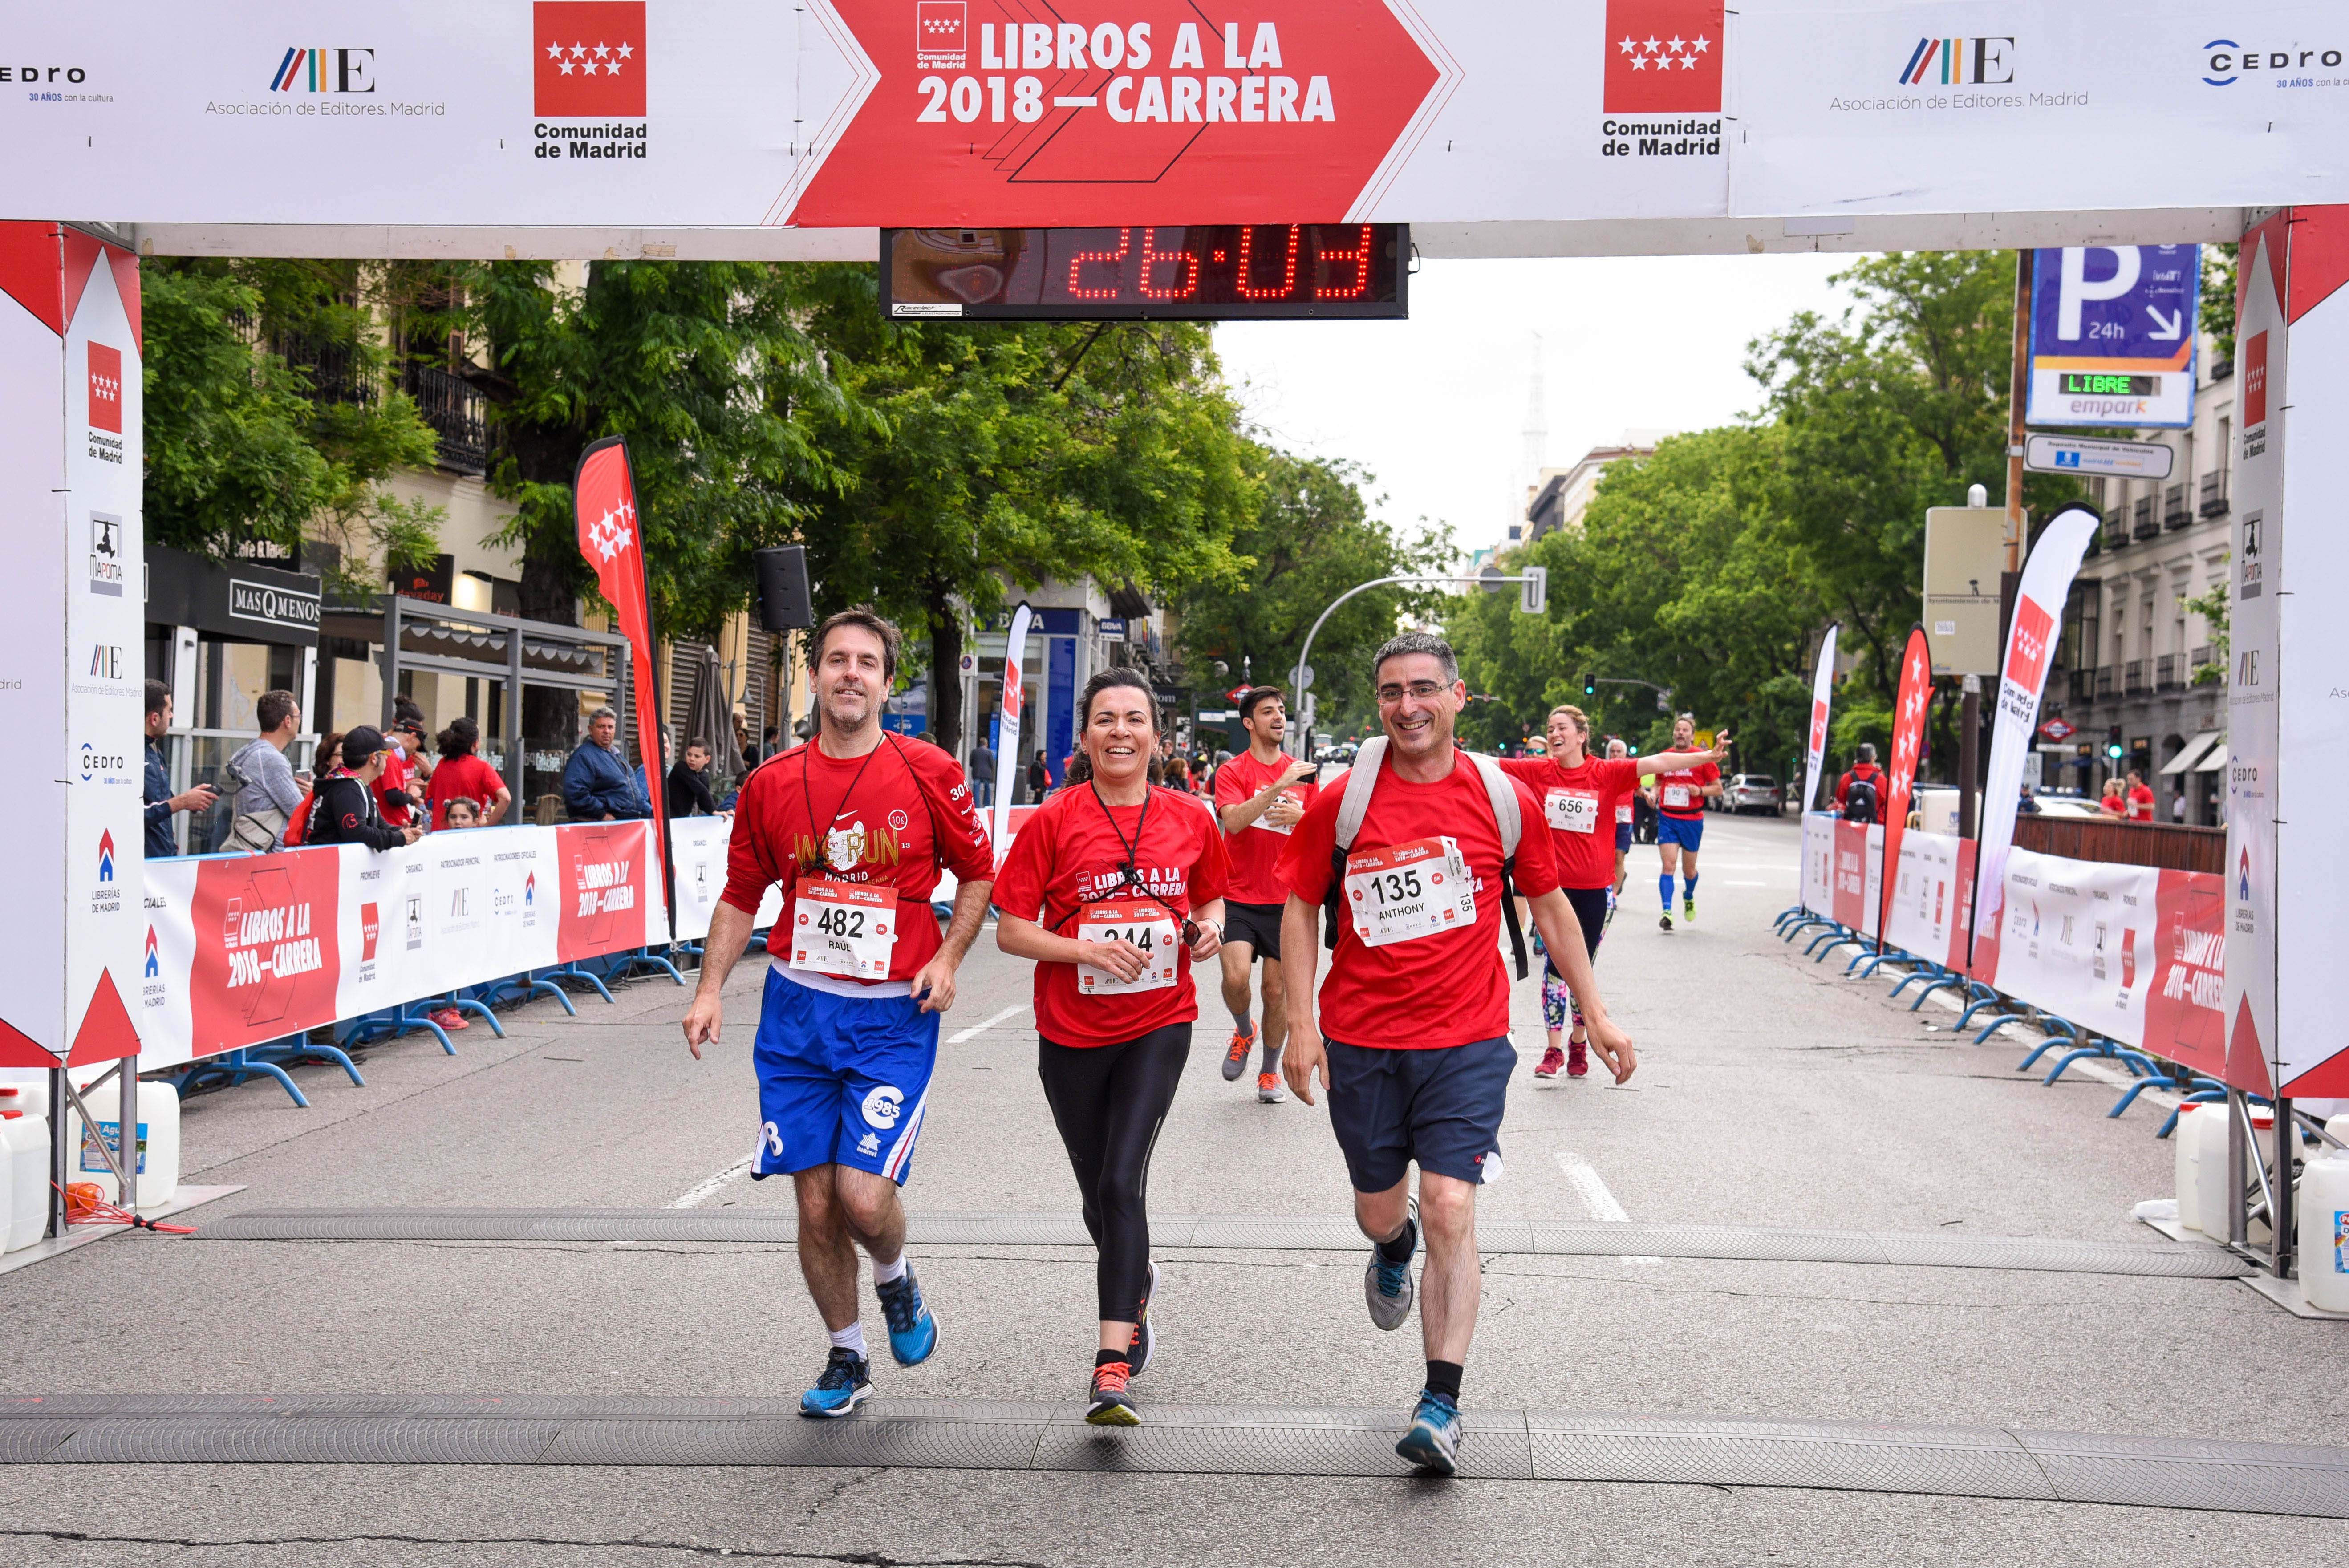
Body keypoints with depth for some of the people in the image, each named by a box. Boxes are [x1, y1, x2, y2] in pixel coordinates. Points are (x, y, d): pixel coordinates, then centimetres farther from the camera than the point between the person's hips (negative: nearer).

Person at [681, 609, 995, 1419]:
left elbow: (977, 873, 7)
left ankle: (895, 1279, 23)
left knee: (864, 1195, -13)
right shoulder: (772, 784, 2)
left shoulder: (928, 774, -5)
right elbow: (741, 896, 12)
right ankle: (847, 1359, 26)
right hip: (798, 1011, 3)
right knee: (816, 1205, 5)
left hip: (894, 1016, -2)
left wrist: (947, 959, -6)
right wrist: (711, 989, 2)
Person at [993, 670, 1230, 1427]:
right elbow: (1010, 930, -5)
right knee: (1099, 1192, 14)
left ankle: (1112, 1368, -15)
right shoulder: (1053, 821, -6)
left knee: (1122, 1181, -15)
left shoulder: (1190, 818, 0)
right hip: (1072, 1032, 1)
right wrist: (1086, 950, -20)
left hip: (1159, 1025, -1)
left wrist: (1208, 930, -5)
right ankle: (1137, 1281, 47)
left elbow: (1211, 899, 17)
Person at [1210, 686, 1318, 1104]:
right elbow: (1233, 821, -20)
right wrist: (1278, 787, -29)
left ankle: (1270, 1072, 22)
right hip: (1239, 897, -2)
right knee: (1235, 978, -18)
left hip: (1285, 900, 3)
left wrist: (1301, 816, -12)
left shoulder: (1303, 773, 8)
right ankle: (1245, 1032, 16)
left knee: (1277, 988, 3)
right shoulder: (1233, 771, -3)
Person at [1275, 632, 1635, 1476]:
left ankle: (1442, 1401, -3)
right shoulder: (1342, 803, -4)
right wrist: (1301, 1022, -4)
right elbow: (1301, 908, 4)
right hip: (1361, 1040, 1)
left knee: (1450, 1209, -12)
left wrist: (1595, 1013, 11)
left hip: (1467, 1040, -1)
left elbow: (1549, 906, 10)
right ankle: (1394, 1249, 54)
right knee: (1379, 1210, 15)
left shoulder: (1505, 799, -2)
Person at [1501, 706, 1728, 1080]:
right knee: (1555, 966, -1)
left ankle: (1579, 1044, 27)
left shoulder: (1607, 773, -6)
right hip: (1554, 886, 0)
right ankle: (1553, 1050, 6)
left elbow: (1657, 763, -13)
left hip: (1596, 888, 0)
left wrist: (1708, 756, -20)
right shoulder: (1539, 771, -3)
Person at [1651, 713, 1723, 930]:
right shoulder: (1664, 757, 5)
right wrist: (1654, 794, -2)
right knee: (1669, 866, -13)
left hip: (1692, 820, -1)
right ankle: (1667, 912, -16)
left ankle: (1689, 897, 44)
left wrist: (1700, 791, -17)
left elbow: (1718, 789, 1)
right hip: (1667, 818, 1)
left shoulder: (1703, 758, -4)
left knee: (1689, 870, 13)